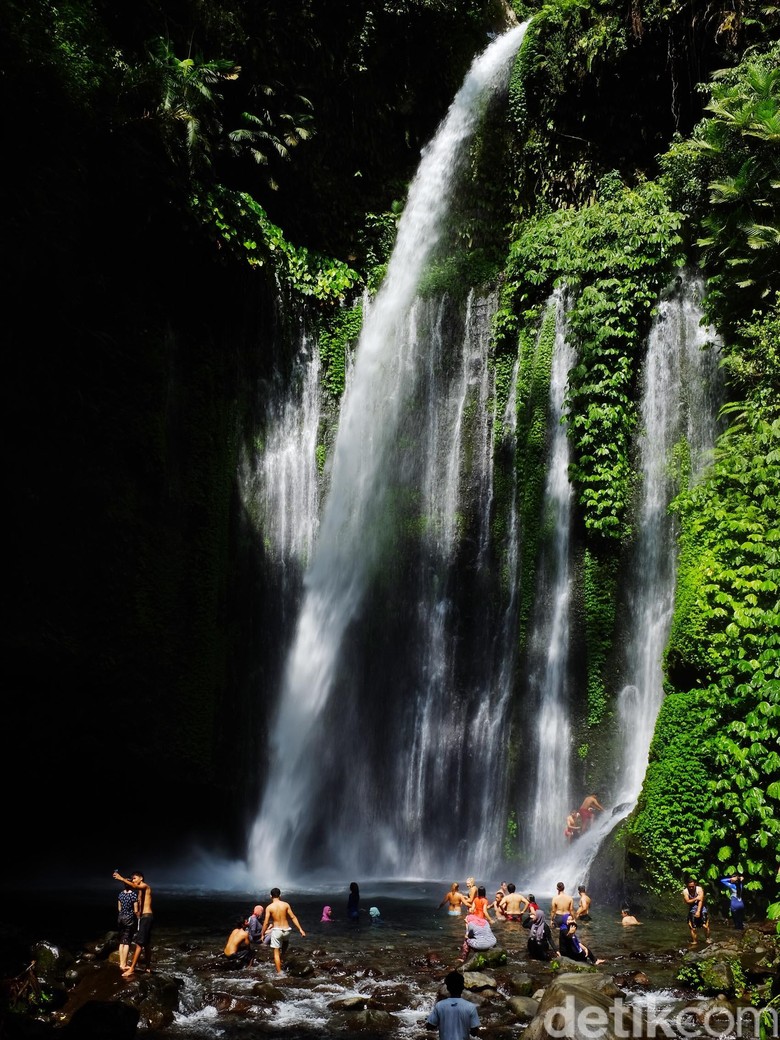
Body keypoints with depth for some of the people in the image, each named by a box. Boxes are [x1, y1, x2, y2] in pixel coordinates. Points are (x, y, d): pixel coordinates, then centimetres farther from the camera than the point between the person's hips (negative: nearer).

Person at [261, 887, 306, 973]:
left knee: (276, 952, 7)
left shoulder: (269, 907, -7)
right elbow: (293, 917, -2)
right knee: (286, 941, 36)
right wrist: (300, 929, 2)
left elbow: (266, 922, -7)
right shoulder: (286, 905, -2)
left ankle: (279, 972, 4)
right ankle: (281, 958, 29)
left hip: (276, 930, -2)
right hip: (286, 930, 2)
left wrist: (262, 934, 4)